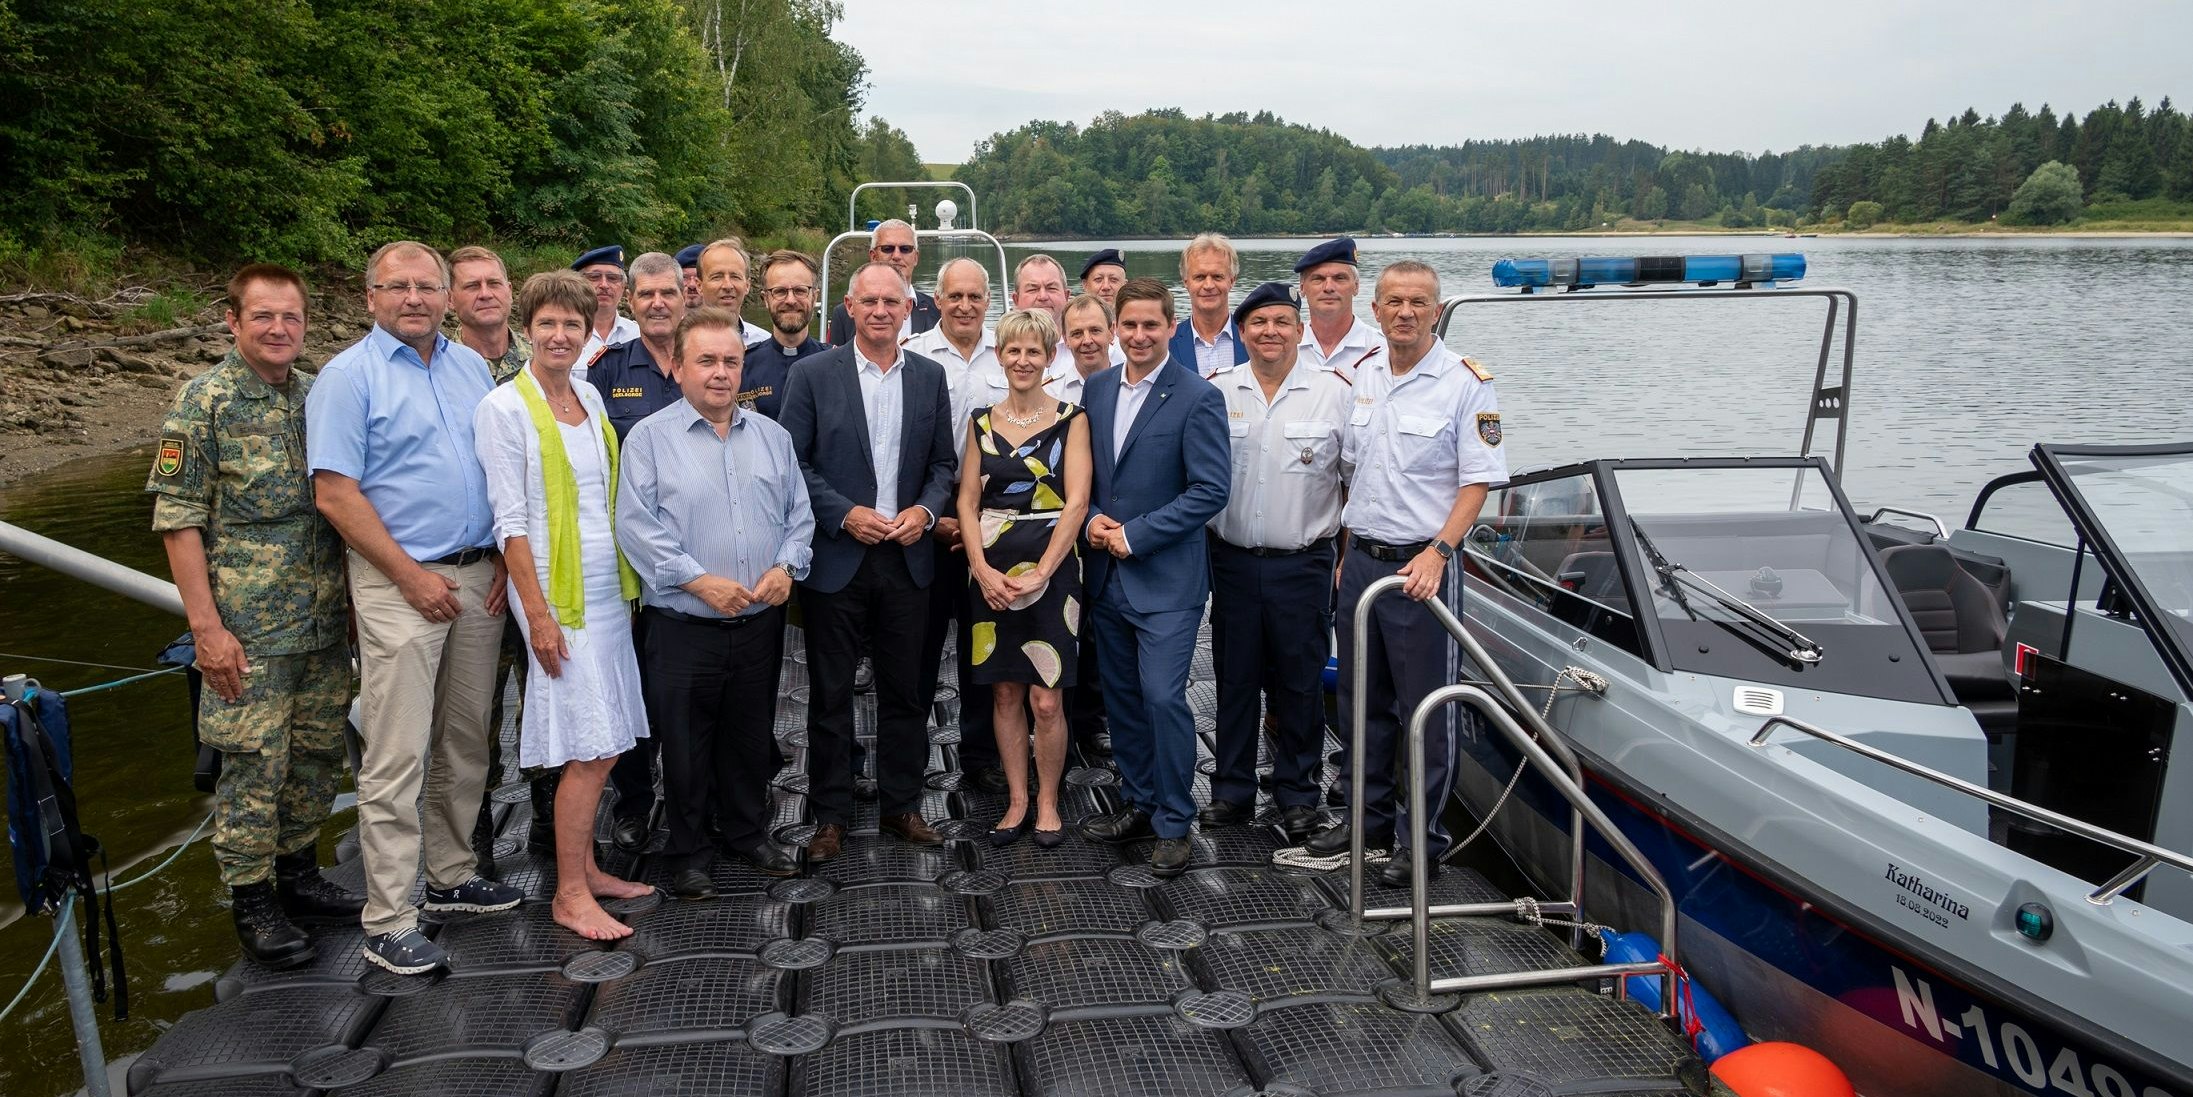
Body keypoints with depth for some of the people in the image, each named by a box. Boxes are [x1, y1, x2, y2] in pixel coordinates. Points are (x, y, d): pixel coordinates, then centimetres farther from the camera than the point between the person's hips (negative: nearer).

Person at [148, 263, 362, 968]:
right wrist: (207, 626, -15)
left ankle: (298, 875, 30)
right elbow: (178, 519, -10)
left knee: (319, 755, 14)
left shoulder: (320, 395, 9)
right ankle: (251, 902, 15)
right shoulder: (205, 401, -8)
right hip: (249, 630, -6)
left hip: (325, 621, 6)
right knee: (253, 765, 1)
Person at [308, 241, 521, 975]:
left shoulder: (471, 367, 12)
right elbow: (334, 494, -11)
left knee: (466, 741, 14)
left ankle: (452, 875, 28)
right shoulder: (348, 377, -5)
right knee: (397, 757, -6)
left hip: (478, 578, 6)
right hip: (399, 583, -6)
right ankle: (388, 921, 1)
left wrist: (503, 556, 4)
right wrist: (412, 576, -14)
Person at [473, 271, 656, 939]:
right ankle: (570, 896, 4)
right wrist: (538, 613, -16)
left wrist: (626, 582, 13)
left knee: (606, 742, 9)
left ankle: (585, 866, 23)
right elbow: (510, 520, -12)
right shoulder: (505, 408, -8)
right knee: (588, 747, -7)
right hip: (556, 589, -7)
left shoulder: (590, 398, 11)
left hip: (608, 584, 7)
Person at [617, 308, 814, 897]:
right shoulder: (650, 438, -4)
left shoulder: (772, 437, 10)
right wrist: (699, 580, -18)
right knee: (685, 745, 5)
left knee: (752, 737, 15)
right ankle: (687, 854, 20)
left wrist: (786, 566, -7)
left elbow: (799, 513, 11)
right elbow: (637, 526, -11)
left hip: (761, 622, 4)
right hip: (684, 626, -4)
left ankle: (749, 833, 32)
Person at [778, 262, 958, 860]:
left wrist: (925, 510, -7)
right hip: (836, 558, -2)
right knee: (831, 693, 6)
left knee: (905, 690, 10)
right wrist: (843, 514, -14)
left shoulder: (930, 376, 7)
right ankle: (831, 815, 18)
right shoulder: (813, 375, -2)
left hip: (906, 557, 3)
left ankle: (902, 804, 25)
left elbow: (943, 461, 11)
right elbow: (794, 463, -4)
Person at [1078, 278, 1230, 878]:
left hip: (1167, 577, -6)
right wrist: (1092, 518, -4)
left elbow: (1210, 490, -14)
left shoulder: (1197, 398, -10)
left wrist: (1135, 534, -16)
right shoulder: (1096, 389, 8)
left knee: (1163, 697, -7)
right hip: (1107, 574, 6)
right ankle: (1141, 803, 29)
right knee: (1121, 695, 14)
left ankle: (1174, 824, 8)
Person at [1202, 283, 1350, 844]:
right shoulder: (1217, 392, 3)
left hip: (1302, 562, -2)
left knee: (1299, 683, 7)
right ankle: (1232, 791, 24)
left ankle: (1297, 795, 22)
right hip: (1232, 561, 2)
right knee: (1235, 679, 11)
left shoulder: (1333, 393, -3)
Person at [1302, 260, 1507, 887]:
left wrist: (1436, 553, -23)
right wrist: (1351, 552, 14)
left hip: (1422, 566, -6)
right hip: (1361, 560, 6)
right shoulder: (1362, 378, 9)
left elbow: (1477, 482, -12)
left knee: (1427, 711, 2)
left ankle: (1424, 840, 13)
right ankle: (1368, 820, 30)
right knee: (1363, 703, 16)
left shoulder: (1466, 383, -9)